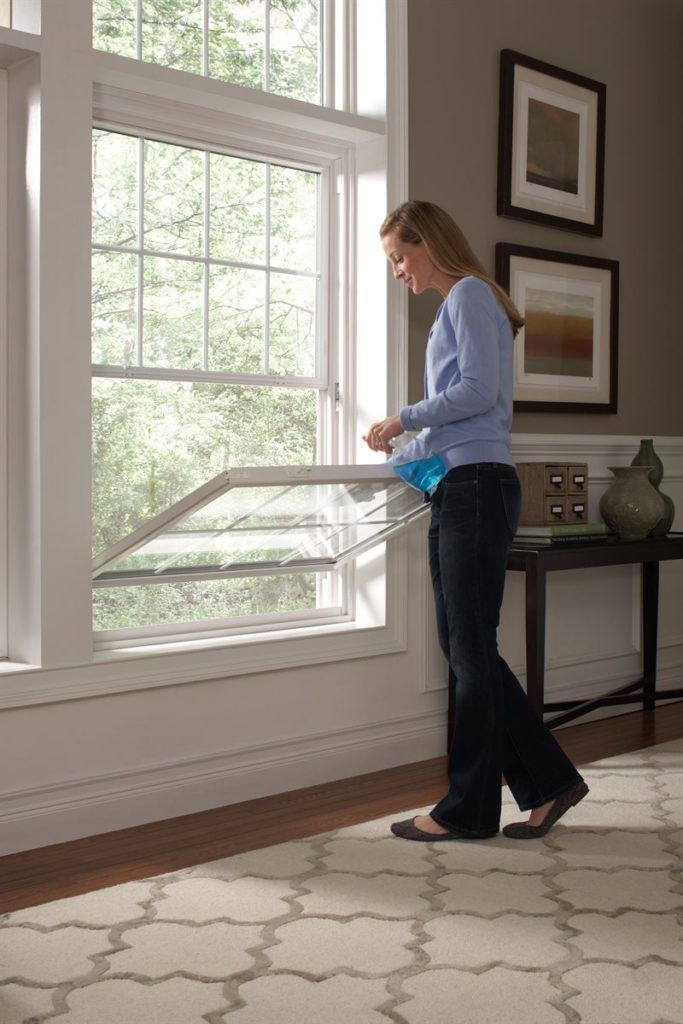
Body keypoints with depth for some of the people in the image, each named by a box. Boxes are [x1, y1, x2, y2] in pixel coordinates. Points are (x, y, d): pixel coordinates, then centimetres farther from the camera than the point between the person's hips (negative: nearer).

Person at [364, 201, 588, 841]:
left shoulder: (470, 294, -4)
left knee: (470, 650, -3)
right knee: (462, 646, 9)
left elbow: (478, 390, -16)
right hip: (455, 491, 10)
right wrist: (409, 449, 16)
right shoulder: (453, 306, 24)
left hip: (478, 487, -10)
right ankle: (547, 781, 17)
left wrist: (404, 418, -8)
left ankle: (468, 810, 7)